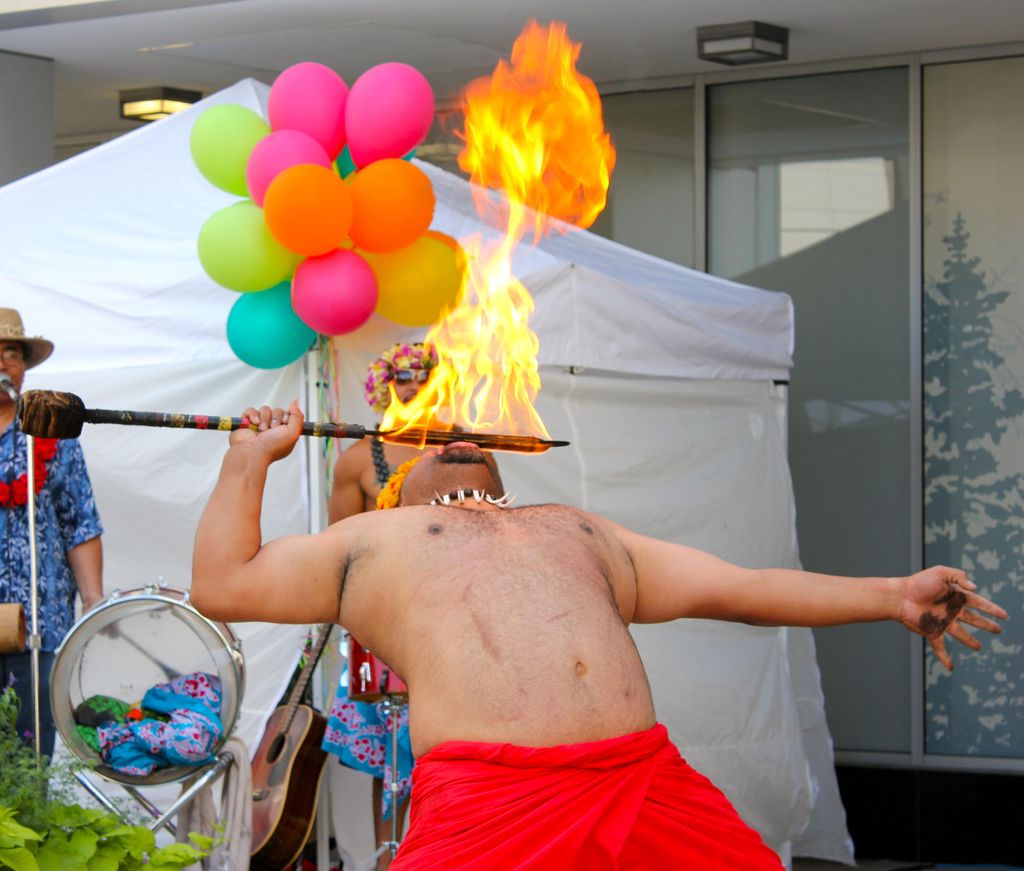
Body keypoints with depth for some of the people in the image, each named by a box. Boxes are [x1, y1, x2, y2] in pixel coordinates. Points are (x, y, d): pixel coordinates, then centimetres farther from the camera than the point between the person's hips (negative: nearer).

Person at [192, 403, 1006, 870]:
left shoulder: (573, 528, 36)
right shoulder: (376, 539, 27)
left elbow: (734, 587, 31)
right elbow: (222, 586, 22)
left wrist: (889, 594, 23)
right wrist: (251, 458, 26)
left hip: (651, 785, 4)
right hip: (489, 796, -4)